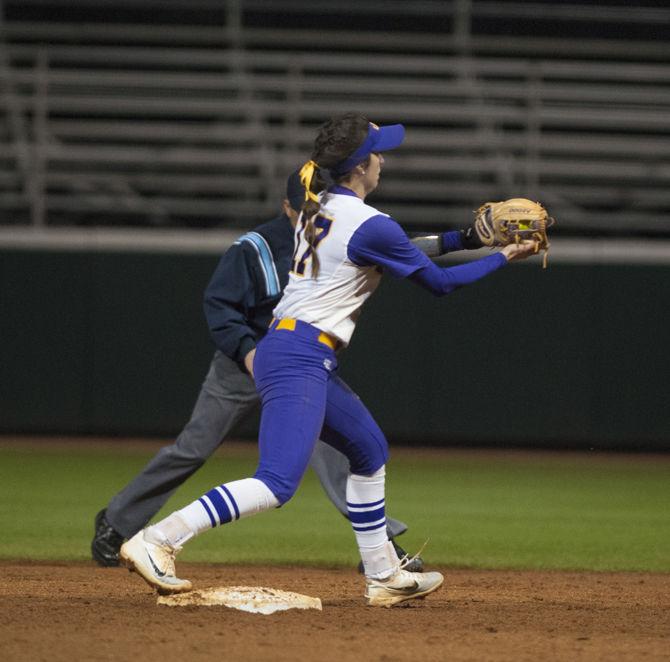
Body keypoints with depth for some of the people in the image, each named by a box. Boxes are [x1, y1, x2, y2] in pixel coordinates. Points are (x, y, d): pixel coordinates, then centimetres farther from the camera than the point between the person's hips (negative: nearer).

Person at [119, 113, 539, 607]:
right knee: (277, 484, -19)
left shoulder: (319, 210, 15)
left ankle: (384, 578, 28)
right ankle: (156, 541, -27)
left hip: (282, 350, 10)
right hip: (301, 360, -10)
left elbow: (394, 251, 29)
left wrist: (469, 236, 26)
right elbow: (440, 282, -2)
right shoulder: (368, 225, -11)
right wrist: (505, 257, 9)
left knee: (369, 451, 23)